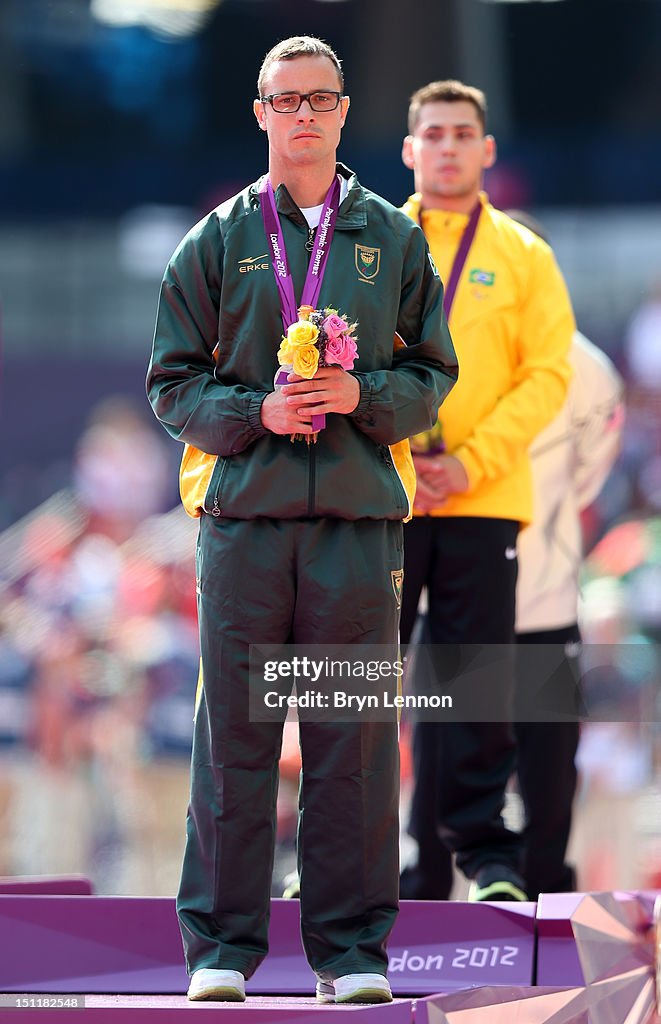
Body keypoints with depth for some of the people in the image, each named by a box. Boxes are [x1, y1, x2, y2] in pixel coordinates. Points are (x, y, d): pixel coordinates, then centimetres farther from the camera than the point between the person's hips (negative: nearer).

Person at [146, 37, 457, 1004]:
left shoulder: (393, 240, 11)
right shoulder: (217, 242, 9)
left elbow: (432, 372, 11)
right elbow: (172, 382, 7)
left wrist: (363, 396, -8)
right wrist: (256, 412, -10)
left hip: (360, 515, 1)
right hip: (243, 511, -1)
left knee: (354, 740, 0)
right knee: (233, 736, -1)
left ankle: (351, 948, 5)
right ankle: (223, 945, 4)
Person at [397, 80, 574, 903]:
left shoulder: (523, 256, 9)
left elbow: (548, 375, 2)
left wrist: (472, 461, -10)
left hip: (482, 499, 0)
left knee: (477, 681, -1)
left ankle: (485, 852, 4)